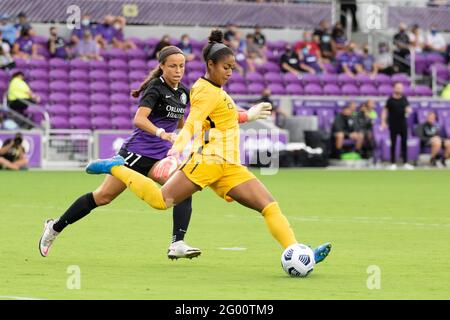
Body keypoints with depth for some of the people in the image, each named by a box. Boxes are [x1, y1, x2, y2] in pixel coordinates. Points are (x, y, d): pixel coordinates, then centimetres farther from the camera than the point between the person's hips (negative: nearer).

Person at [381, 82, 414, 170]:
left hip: (403, 124, 3)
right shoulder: (390, 100, -3)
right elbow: (385, 111, 0)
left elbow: (408, 108, 10)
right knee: (393, 144, 1)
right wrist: (383, 122, -9)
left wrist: (408, 110, -15)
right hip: (393, 125, -3)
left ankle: (405, 163, 9)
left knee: (404, 144, 3)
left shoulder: (404, 99, 7)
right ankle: (393, 163, 7)